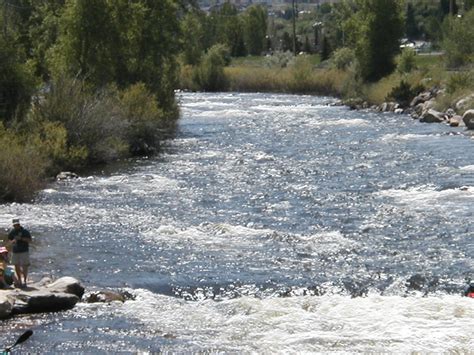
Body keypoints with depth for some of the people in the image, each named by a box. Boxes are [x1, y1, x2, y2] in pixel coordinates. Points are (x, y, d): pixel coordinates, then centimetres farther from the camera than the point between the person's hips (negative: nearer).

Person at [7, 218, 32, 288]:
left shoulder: (25, 231, -5)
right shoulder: (12, 232, 7)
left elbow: (29, 240, -7)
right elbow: (10, 240, 14)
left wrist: (21, 238, -19)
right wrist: (13, 241, -9)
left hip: (24, 251, -4)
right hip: (15, 251, 4)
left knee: (24, 267, -8)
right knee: (17, 266, 8)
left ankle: (24, 281, -6)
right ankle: (19, 281, 18)